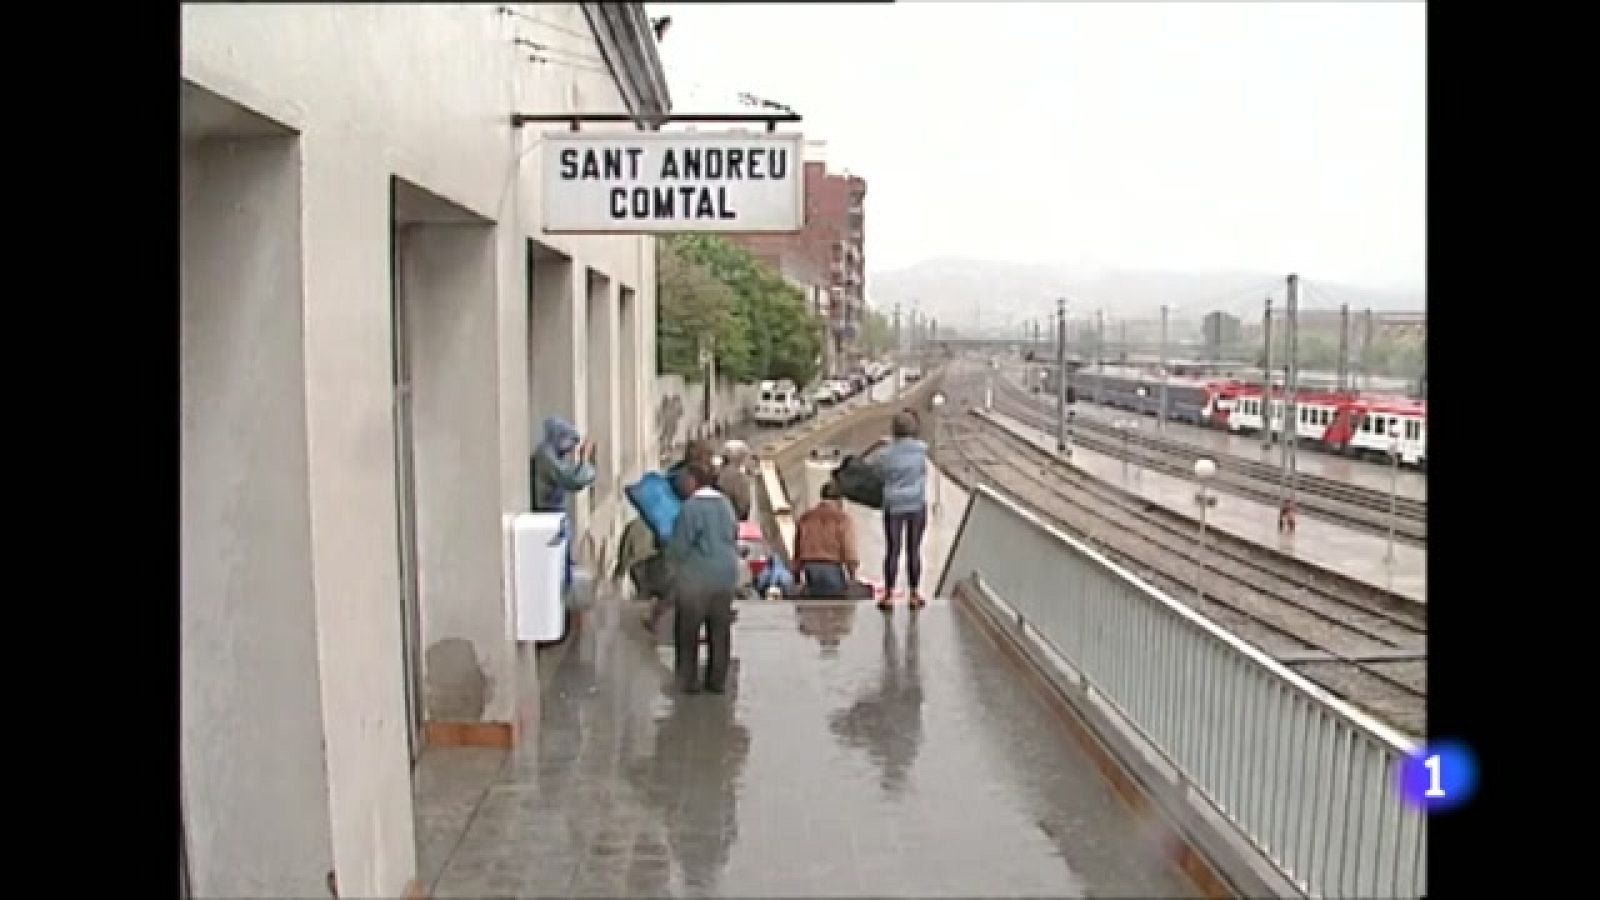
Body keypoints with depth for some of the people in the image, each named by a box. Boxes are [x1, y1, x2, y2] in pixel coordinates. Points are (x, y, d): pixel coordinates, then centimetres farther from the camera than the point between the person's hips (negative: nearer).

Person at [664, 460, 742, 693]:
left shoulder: (691, 507, -15)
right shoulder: (725, 504, 7)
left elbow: (680, 545, -13)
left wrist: (672, 564, 5)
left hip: (696, 576, -6)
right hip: (726, 575, 6)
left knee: (688, 630, 5)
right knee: (720, 630, 10)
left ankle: (688, 680, 8)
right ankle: (717, 680, 14)